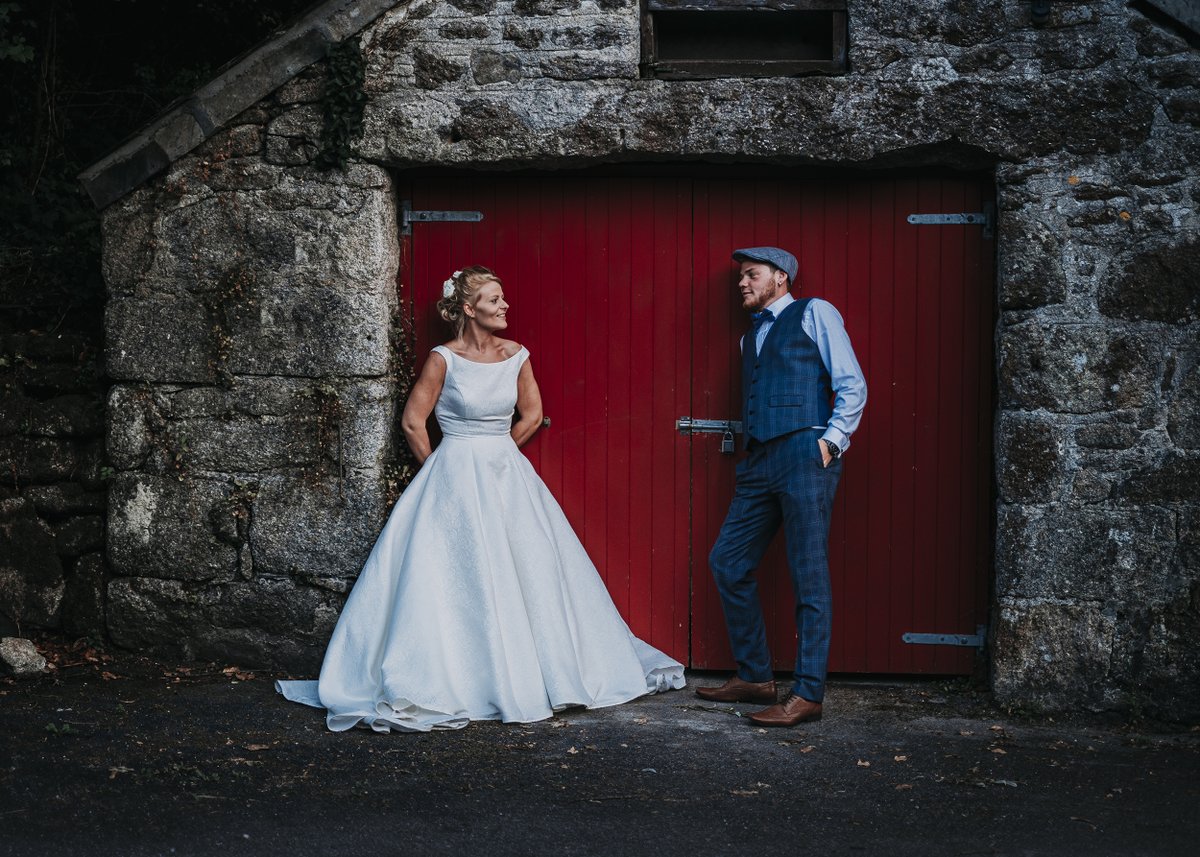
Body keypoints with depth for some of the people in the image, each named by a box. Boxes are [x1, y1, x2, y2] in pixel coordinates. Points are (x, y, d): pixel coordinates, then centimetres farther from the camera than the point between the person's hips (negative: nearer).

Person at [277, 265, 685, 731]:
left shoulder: (516, 356, 3)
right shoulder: (443, 359, -9)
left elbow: (532, 414, 14)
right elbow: (412, 421, -4)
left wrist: (497, 451, 12)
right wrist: (441, 469, 3)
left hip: (507, 476, 5)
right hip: (456, 481, -5)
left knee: (530, 570, 6)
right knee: (453, 581, -6)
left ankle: (527, 672, 20)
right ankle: (444, 679, 4)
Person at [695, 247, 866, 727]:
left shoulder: (813, 313, 5)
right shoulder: (751, 336, 25)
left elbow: (852, 386, -2)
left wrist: (831, 441, -11)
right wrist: (750, 447, 9)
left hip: (804, 453, -8)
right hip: (760, 461, 8)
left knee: (809, 576, -7)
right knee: (727, 562, 6)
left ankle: (807, 695, -6)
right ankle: (754, 677, 15)